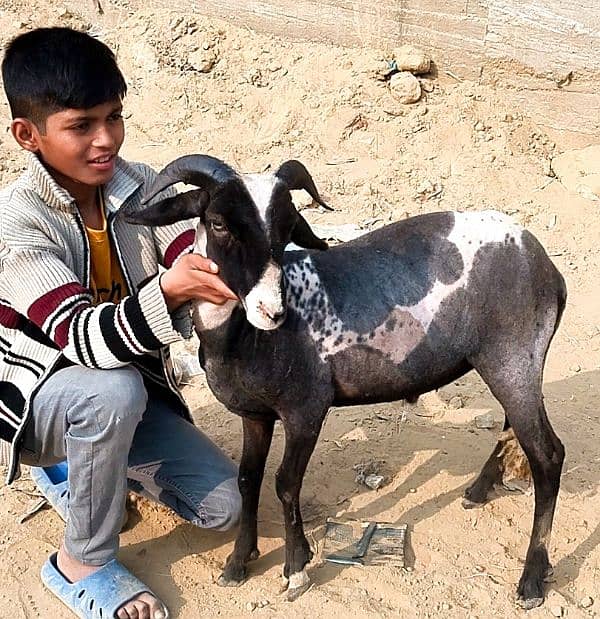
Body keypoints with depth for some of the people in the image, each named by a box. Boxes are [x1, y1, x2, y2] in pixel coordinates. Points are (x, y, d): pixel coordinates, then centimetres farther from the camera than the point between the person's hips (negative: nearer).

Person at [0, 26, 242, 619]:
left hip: (130, 384, 5)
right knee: (113, 392, -39)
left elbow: (203, 263, -21)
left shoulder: (141, 186, -11)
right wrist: (167, 292, -54)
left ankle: (78, 466, 21)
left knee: (221, 506, -3)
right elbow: (83, 339, -37)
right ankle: (83, 563, -12)